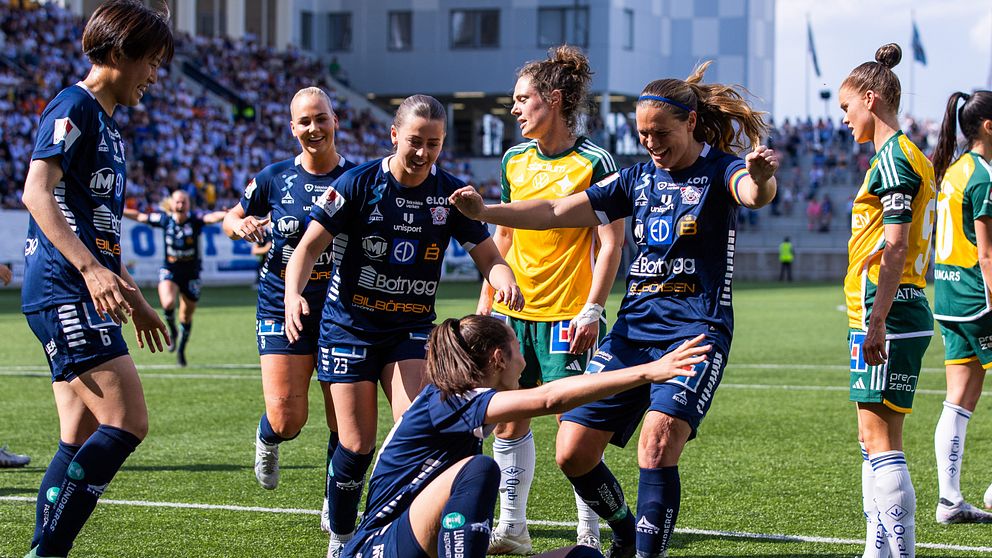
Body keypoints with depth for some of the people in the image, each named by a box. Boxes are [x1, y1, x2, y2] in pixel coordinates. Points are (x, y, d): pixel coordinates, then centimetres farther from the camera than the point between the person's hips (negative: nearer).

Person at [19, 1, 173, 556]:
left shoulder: (109, 126, 22)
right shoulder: (73, 106, -7)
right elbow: (37, 192, -21)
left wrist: (134, 300, 32)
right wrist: (90, 267, -31)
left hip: (87, 300, 10)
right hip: (64, 294, -10)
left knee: (84, 440, 7)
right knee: (128, 422, -15)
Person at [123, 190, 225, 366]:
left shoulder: (195, 219, -12)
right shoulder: (165, 219, -5)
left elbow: (212, 217, -31)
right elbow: (139, 216, 7)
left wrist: (227, 214, -52)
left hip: (191, 273, 0)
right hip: (169, 270, 0)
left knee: (186, 317, 10)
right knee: (168, 302, -28)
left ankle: (181, 350, 33)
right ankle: (172, 330, 4)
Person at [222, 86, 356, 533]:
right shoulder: (275, 177, 1)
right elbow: (232, 218, 15)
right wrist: (242, 226, -9)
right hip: (282, 308, 0)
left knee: (344, 424, -1)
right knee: (287, 418, -9)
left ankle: (335, 508, 20)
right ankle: (267, 441, 29)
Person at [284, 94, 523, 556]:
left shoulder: (452, 193, -3)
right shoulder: (358, 184, -11)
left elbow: (488, 257, -1)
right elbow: (310, 247, -11)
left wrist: (505, 279, -25)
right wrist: (293, 293, -30)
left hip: (412, 328, 2)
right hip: (350, 324, -2)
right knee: (357, 444, -3)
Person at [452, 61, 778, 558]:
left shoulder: (719, 171, -3)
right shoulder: (639, 178, 13)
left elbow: (754, 194, -27)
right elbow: (557, 212, 11)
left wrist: (761, 179, -52)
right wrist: (484, 211, -2)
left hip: (696, 330, -6)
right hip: (634, 327, 6)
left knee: (657, 443, -26)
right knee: (573, 452, 1)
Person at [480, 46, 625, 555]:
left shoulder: (593, 163, -9)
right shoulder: (515, 160, 10)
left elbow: (610, 244, -10)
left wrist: (592, 310, -16)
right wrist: (486, 302, 14)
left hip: (568, 316, -6)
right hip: (514, 311, 6)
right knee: (508, 419, 7)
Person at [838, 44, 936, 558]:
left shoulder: (894, 157, -12)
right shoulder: (900, 155, 18)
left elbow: (895, 245, -19)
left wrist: (877, 320, -23)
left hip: (889, 315, -10)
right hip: (889, 315, 10)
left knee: (880, 438, -10)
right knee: (874, 439, 13)